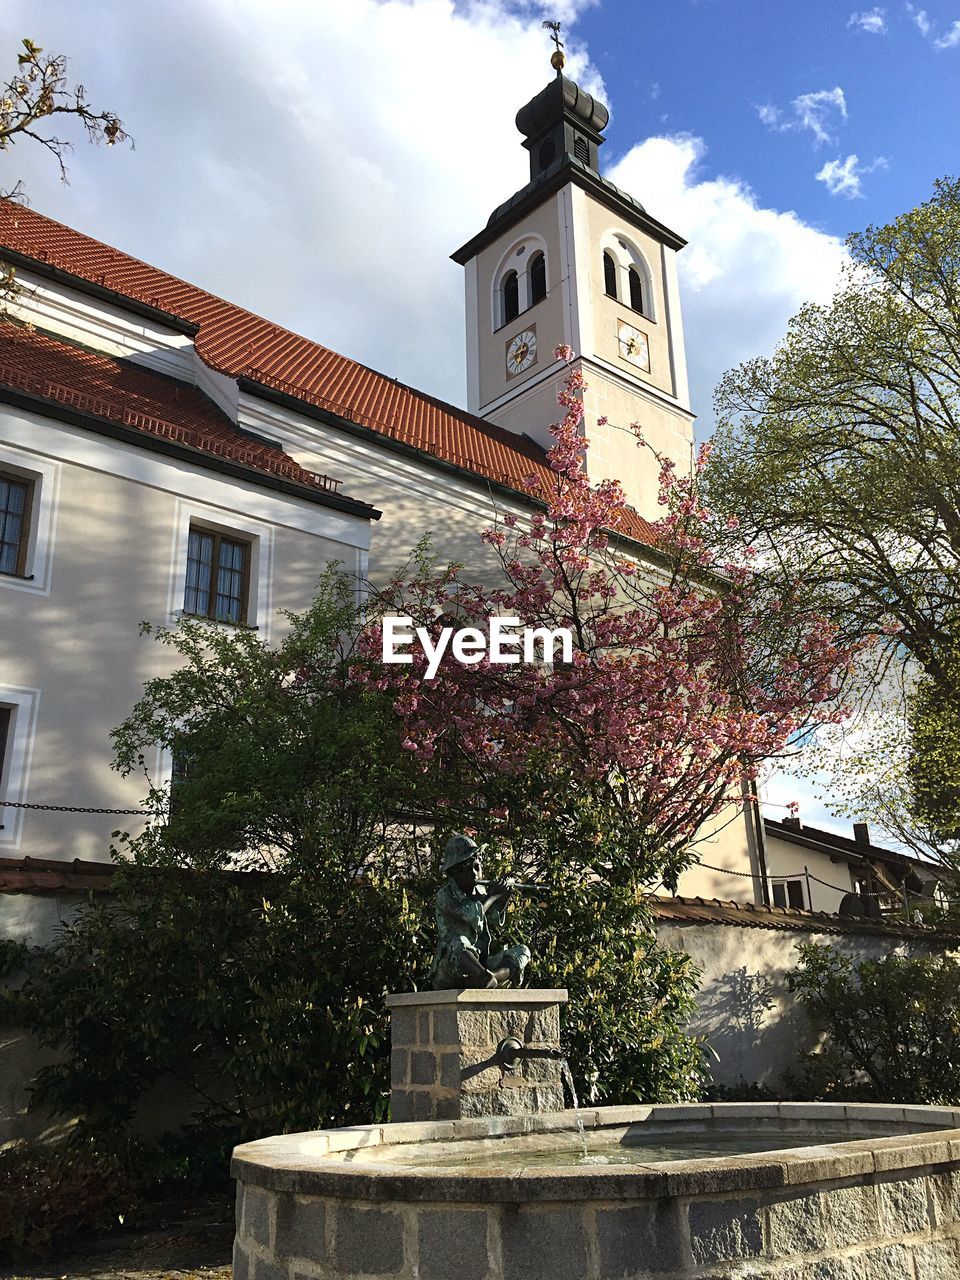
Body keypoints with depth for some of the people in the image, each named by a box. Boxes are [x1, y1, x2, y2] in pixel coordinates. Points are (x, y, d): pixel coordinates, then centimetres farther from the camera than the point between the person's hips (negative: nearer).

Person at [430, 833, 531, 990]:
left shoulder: (480, 890, 11)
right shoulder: (445, 896, -10)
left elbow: (496, 916, 30)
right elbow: (474, 915, -25)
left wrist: (505, 895, 11)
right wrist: (492, 896, -9)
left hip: (477, 966, 7)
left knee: (522, 951, -6)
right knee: (459, 943, -35)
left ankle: (488, 979, -31)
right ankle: (489, 980, -56)